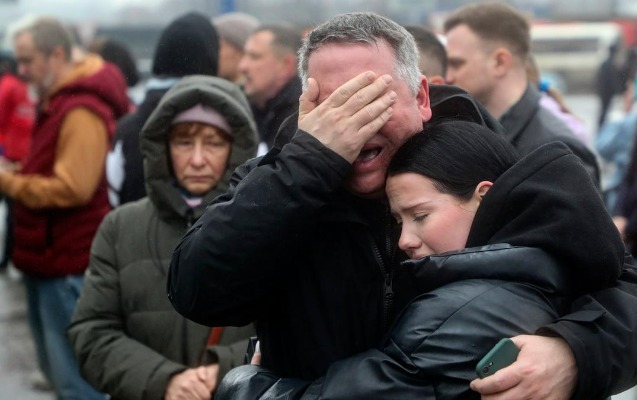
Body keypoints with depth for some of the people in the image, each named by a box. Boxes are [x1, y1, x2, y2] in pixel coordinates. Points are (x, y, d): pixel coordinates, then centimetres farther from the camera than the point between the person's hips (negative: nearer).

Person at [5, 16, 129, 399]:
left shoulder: (81, 110, -17)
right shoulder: (58, 100, 15)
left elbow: (72, 188, -23)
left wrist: (8, 182, -14)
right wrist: (15, 172, 6)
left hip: (67, 266, -10)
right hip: (48, 256, 10)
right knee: (55, 366, 17)